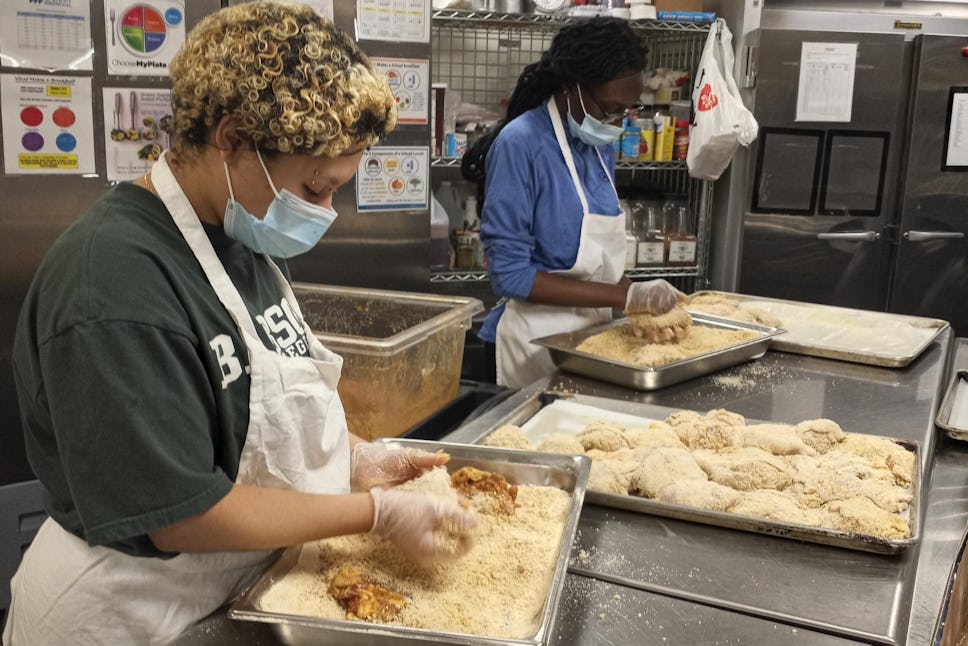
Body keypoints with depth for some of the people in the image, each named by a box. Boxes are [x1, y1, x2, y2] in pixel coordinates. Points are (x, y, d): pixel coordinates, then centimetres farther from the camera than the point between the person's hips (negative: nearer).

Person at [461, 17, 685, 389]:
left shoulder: (601, 144, 4)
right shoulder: (520, 144, -17)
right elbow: (510, 274, -20)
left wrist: (641, 302, -6)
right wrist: (625, 295, -22)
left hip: (592, 333, 7)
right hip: (537, 340, -7)